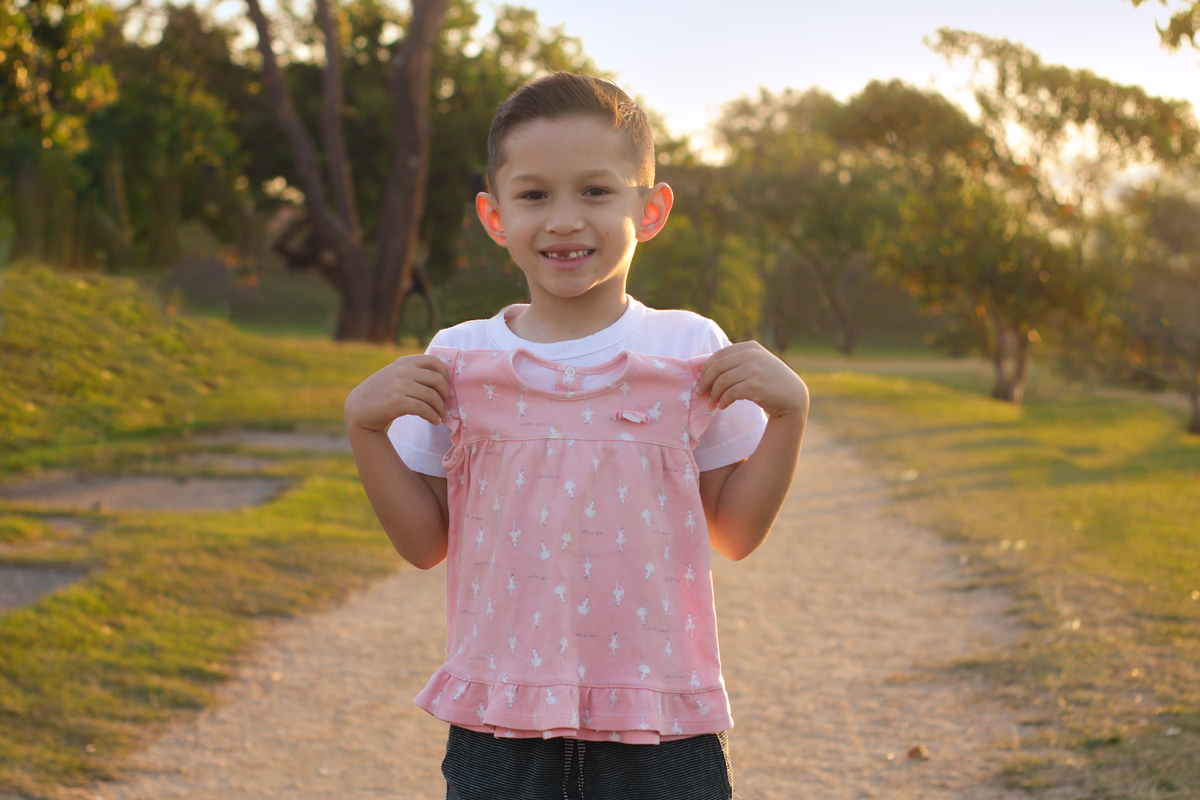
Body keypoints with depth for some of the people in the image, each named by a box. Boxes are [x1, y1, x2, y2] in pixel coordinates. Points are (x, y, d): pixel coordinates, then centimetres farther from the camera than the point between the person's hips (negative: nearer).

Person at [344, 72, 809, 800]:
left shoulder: (692, 352, 1)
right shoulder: (459, 360, 3)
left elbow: (735, 532, 4)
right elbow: (424, 543, 6)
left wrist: (788, 411, -7)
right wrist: (365, 426, -6)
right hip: (500, 723, 1)